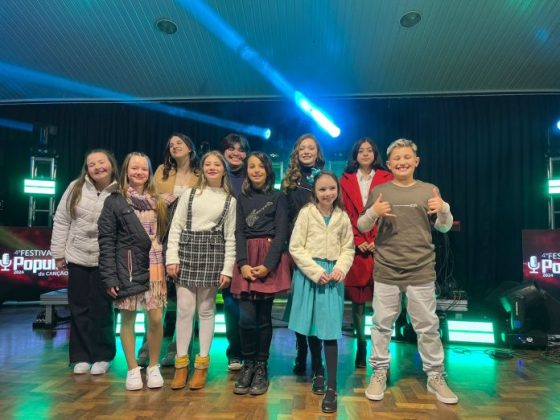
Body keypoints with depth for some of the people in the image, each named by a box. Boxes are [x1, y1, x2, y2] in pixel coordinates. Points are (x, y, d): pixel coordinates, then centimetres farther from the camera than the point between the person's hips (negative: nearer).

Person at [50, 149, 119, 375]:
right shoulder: (76, 188, 0)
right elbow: (61, 222, 5)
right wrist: (59, 253, 5)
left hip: (105, 261, -2)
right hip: (77, 258, 3)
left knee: (102, 309, 5)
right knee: (79, 308, 10)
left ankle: (102, 356, 20)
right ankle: (81, 356, 24)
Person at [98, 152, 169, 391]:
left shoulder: (157, 202, 11)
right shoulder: (115, 201, 0)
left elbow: (165, 235, 10)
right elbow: (106, 241, -4)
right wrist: (109, 276, -10)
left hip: (154, 268, 2)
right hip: (127, 268, -2)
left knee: (155, 319, -1)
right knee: (127, 318, 5)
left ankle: (153, 367, 18)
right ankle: (132, 369, 20)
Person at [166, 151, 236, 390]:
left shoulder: (230, 201, 8)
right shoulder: (189, 194, 9)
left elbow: (230, 237, 4)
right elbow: (176, 227, 4)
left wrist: (227, 269, -2)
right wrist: (172, 257, -5)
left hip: (212, 253, 0)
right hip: (187, 250, 1)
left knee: (206, 310, 5)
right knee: (184, 309, 0)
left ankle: (202, 364, 16)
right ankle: (181, 363, 13)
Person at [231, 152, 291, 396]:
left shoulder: (278, 197, 5)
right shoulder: (242, 197, 13)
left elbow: (281, 233, -3)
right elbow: (239, 232, 6)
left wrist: (268, 264, -14)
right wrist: (243, 263, -8)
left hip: (270, 258, -2)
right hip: (247, 259, 2)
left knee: (263, 316, 2)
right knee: (246, 316, -5)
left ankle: (262, 367, 16)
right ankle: (248, 365, 13)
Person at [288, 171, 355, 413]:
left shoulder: (342, 217, 4)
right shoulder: (306, 213, -4)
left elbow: (348, 248, 7)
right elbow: (296, 248, -7)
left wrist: (340, 268, -11)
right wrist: (316, 271, -13)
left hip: (332, 275, 1)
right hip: (308, 273, 0)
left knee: (330, 329, -4)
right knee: (312, 328, 10)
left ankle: (331, 387, 3)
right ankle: (318, 373, 32)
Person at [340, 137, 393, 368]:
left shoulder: (387, 179, 7)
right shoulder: (346, 180, 10)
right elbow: (343, 214, 5)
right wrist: (357, 241, -5)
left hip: (380, 248, -1)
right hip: (356, 248, 1)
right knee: (357, 300, 6)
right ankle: (361, 347, 19)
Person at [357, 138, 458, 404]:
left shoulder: (429, 190, 4)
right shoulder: (379, 192, 2)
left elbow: (444, 228, 7)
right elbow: (362, 228, 2)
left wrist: (443, 209, -13)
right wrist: (374, 212, -18)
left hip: (421, 271, 0)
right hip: (386, 270, 0)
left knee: (428, 326, 9)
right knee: (382, 324, 8)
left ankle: (435, 376, 25)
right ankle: (379, 373, 22)